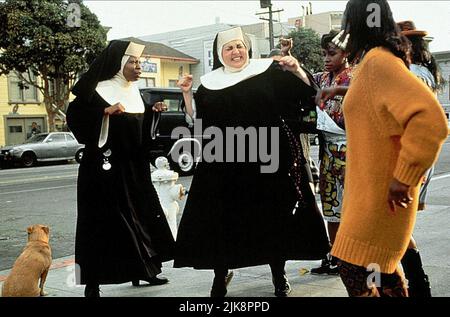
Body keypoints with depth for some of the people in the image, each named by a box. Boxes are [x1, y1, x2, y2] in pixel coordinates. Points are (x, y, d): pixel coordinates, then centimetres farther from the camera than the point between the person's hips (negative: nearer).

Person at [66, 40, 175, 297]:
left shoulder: (133, 91, 13)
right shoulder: (99, 90, -9)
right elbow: (75, 114, -19)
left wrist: (152, 112, 7)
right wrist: (105, 111, -28)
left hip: (133, 167, 8)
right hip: (105, 168, -8)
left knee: (142, 215, 12)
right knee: (102, 221, -4)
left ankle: (141, 271, 26)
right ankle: (92, 283, 4)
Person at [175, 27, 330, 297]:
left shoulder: (269, 72, 4)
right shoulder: (210, 83, 10)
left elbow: (308, 93, 3)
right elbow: (197, 120, 10)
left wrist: (297, 69, -14)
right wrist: (187, 93, 0)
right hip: (225, 163, 1)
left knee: (274, 214, 6)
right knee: (223, 218, 2)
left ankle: (279, 274, 22)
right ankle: (220, 277, 17)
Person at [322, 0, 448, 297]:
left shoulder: (377, 60, -19)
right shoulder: (373, 61, 13)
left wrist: (404, 177, -25)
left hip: (383, 188, -10)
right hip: (374, 184, 10)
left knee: (355, 268, -6)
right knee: (381, 262, 18)